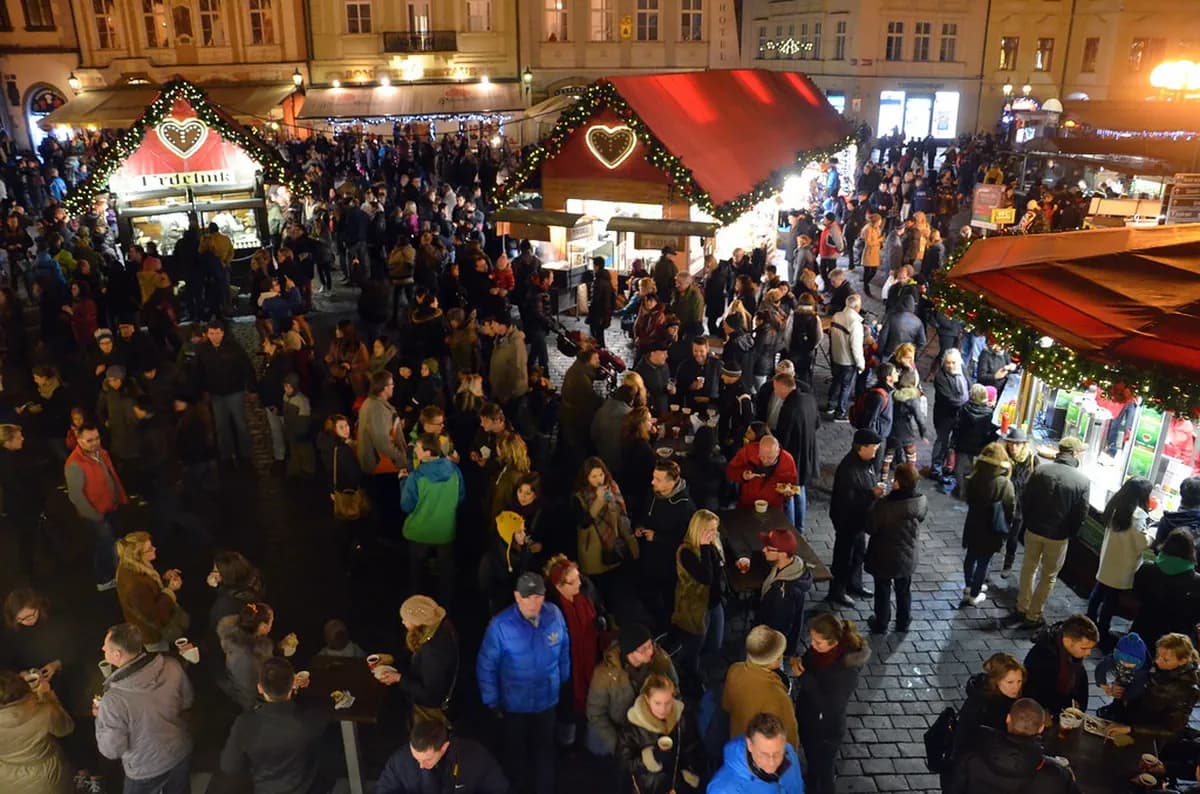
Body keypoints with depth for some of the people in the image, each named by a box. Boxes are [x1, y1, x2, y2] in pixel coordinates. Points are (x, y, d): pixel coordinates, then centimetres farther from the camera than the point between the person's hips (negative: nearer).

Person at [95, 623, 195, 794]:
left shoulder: (113, 700, -33)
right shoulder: (171, 666, -20)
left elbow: (112, 750, -19)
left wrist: (101, 718, -5)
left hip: (146, 770, -4)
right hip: (182, 752, 4)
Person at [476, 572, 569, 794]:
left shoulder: (554, 615, -18)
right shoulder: (500, 625, -27)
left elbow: (564, 651, -1)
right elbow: (486, 666, -17)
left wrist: (563, 680, 10)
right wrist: (492, 701, -9)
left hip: (547, 700, 3)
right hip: (515, 704, -2)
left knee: (545, 750, 25)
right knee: (517, 752, 23)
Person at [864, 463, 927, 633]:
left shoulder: (884, 505, -32)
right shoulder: (922, 502, -17)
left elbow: (870, 528, -18)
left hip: (884, 558, -4)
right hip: (907, 557, 4)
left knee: (883, 591, 17)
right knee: (904, 591, 24)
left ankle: (881, 624, 33)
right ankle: (903, 622, 41)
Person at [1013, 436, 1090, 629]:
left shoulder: (1041, 470, -11)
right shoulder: (1083, 481, -14)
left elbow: (1025, 501, -5)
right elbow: (1081, 515, -9)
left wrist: (1029, 522, 10)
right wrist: (1070, 534, 8)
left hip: (1034, 530, 2)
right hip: (1058, 536, -2)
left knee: (1029, 568, 20)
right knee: (1049, 576, 14)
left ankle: (1022, 607, 32)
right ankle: (1033, 615, 21)